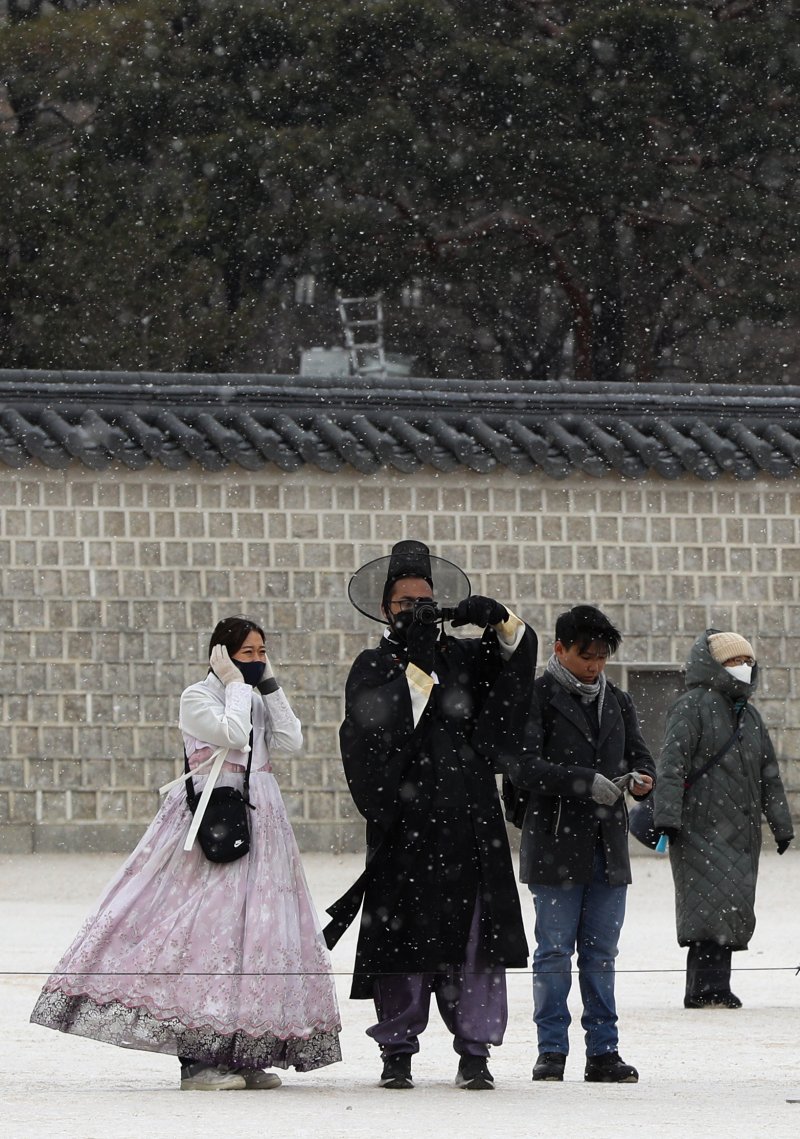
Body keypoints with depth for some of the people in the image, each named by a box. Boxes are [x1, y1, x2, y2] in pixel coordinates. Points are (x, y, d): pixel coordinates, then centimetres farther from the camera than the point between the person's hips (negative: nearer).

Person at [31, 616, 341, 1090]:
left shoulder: (257, 699, 18)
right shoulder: (198, 698, -2)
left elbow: (291, 742, 4)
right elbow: (233, 734, -19)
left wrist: (270, 686, 4)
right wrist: (235, 685, -8)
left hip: (260, 821, 8)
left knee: (257, 930, 4)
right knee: (209, 925, -13)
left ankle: (245, 1057, 8)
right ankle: (197, 1060, -13)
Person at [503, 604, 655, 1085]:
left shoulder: (617, 702, 15)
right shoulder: (536, 698, -2)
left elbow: (640, 754, 16)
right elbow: (523, 766, -13)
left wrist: (639, 778, -9)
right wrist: (586, 783, -22)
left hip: (608, 846, 5)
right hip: (555, 843, -5)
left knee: (601, 954, 7)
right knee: (554, 952, -1)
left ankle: (603, 1051, 10)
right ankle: (552, 1050, 4)